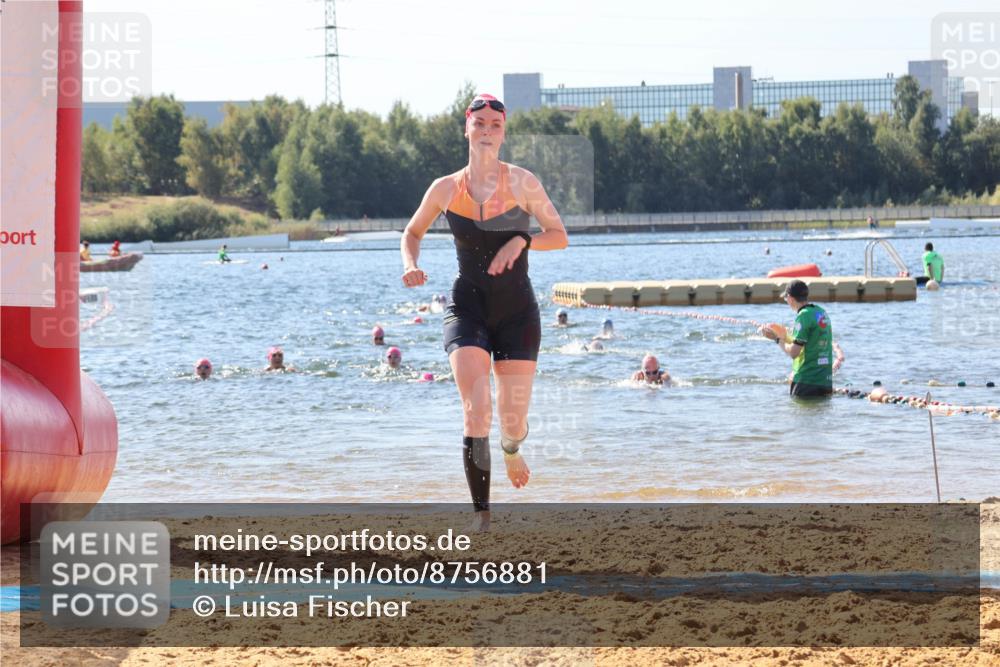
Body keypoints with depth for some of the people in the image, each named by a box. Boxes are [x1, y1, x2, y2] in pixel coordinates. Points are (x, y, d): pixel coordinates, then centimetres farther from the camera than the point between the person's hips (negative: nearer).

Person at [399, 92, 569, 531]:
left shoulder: (522, 183, -3)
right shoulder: (445, 190, 1)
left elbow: (560, 236, 1)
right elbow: (412, 233, 16)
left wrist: (522, 241, -18)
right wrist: (411, 266, -5)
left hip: (517, 311, 0)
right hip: (467, 308, 0)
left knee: (514, 424, 1)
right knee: (476, 411, -19)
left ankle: (511, 452, 41)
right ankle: (481, 514, -14)